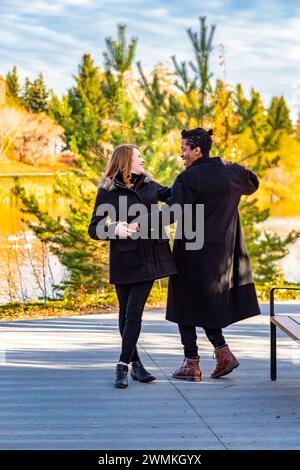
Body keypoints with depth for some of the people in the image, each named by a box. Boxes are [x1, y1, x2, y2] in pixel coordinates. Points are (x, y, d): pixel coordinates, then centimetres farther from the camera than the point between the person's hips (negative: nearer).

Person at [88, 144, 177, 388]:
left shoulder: (148, 185, 10)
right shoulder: (108, 192, -1)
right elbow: (94, 229, -1)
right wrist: (114, 229, -21)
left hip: (149, 257, 2)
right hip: (124, 260, -2)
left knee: (134, 312, -6)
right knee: (126, 313, 5)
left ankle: (123, 366, -5)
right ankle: (136, 364, 17)